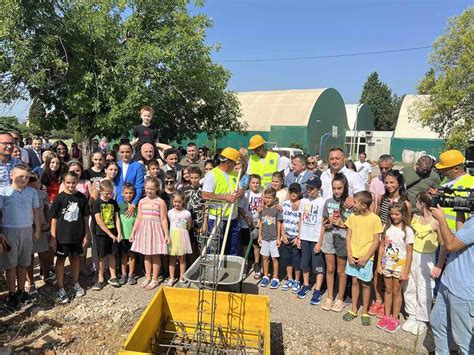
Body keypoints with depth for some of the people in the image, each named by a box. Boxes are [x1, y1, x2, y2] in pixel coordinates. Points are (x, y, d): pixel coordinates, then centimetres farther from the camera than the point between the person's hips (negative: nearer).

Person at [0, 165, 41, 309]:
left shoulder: (32, 192, 5)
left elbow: (36, 212, 10)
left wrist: (37, 230, 7)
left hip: (27, 231, 3)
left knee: (23, 263, 11)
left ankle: (21, 291, 24)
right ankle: (12, 294, 17)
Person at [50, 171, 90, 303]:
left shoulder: (81, 197, -2)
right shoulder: (59, 198, -8)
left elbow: (85, 217, 3)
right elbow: (54, 218, -6)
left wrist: (86, 234, 3)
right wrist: (53, 237, -8)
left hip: (77, 234, 2)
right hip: (62, 235, -2)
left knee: (75, 258, 16)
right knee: (61, 259, 7)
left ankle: (75, 284, 33)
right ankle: (60, 289, 17)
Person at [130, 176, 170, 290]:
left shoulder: (160, 202, -6)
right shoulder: (142, 201, 6)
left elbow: (164, 219, -7)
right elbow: (138, 218, 10)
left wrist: (166, 234, -9)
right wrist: (133, 232, 8)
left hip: (155, 229, -4)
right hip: (144, 230, 4)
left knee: (155, 255, 5)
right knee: (146, 255, 13)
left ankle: (155, 279, 17)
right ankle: (148, 277, 27)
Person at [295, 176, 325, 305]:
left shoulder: (322, 202, -10)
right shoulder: (303, 201, 6)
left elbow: (324, 224, -10)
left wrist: (320, 242, -12)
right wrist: (298, 237, 9)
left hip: (317, 239, -5)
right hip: (304, 237, 5)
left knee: (318, 265, 1)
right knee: (304, 263, 14)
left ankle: (317, 291, 9)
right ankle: (306, 285, 29)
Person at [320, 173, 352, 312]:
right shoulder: (328, 202, 2)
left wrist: (342, 224, -18)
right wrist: (320, 241, 2)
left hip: (342, 239, -3)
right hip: (329, 238, 3)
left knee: (341, 271, 9)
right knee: (330, 269, 13)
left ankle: (340, 299, 25)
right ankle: (329, 297, 26)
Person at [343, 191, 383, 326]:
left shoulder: (375, 219, -13)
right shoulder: (352, 217, -2)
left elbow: (376, 241, -9)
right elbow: (348, 237, 3)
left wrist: (365, 258, -12)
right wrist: (349, 255, -5)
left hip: (366, 258, -3)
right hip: (353, 256, 3)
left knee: (365, 284, 8)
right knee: (355, 282, 13)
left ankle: (365, 312, 24)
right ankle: (354, 309, 27)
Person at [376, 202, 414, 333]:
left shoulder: (407, 230, -10)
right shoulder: (387, 227, 1)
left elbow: (409, 252, -9)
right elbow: (382, 246, 5)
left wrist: (406, 271, -11)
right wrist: (379, 264, 2)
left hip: (399, 264, -3)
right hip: (386, 263, 3)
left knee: (396, 291, 8)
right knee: (388, 290, 13)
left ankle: (394, 319, 21)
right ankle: (387, 316, 26)